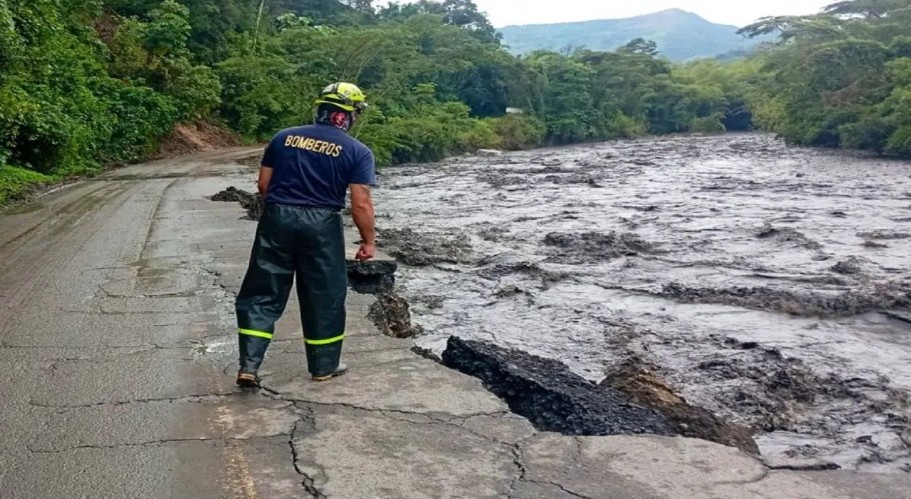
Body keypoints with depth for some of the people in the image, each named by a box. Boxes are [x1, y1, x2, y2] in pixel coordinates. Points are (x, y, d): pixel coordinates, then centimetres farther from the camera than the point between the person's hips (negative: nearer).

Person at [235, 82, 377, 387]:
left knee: (263, 293, 9)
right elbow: (361, 203, -8)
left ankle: (249, 366, 4)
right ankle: (324, 366, 23)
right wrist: (369, 241, 2)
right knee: (324, 296, 12)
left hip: (277, 220, 3)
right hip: (321, 226, -2)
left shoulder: (284, 137, 7)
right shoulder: (358, 152, -4)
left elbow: (263, 185, 9)